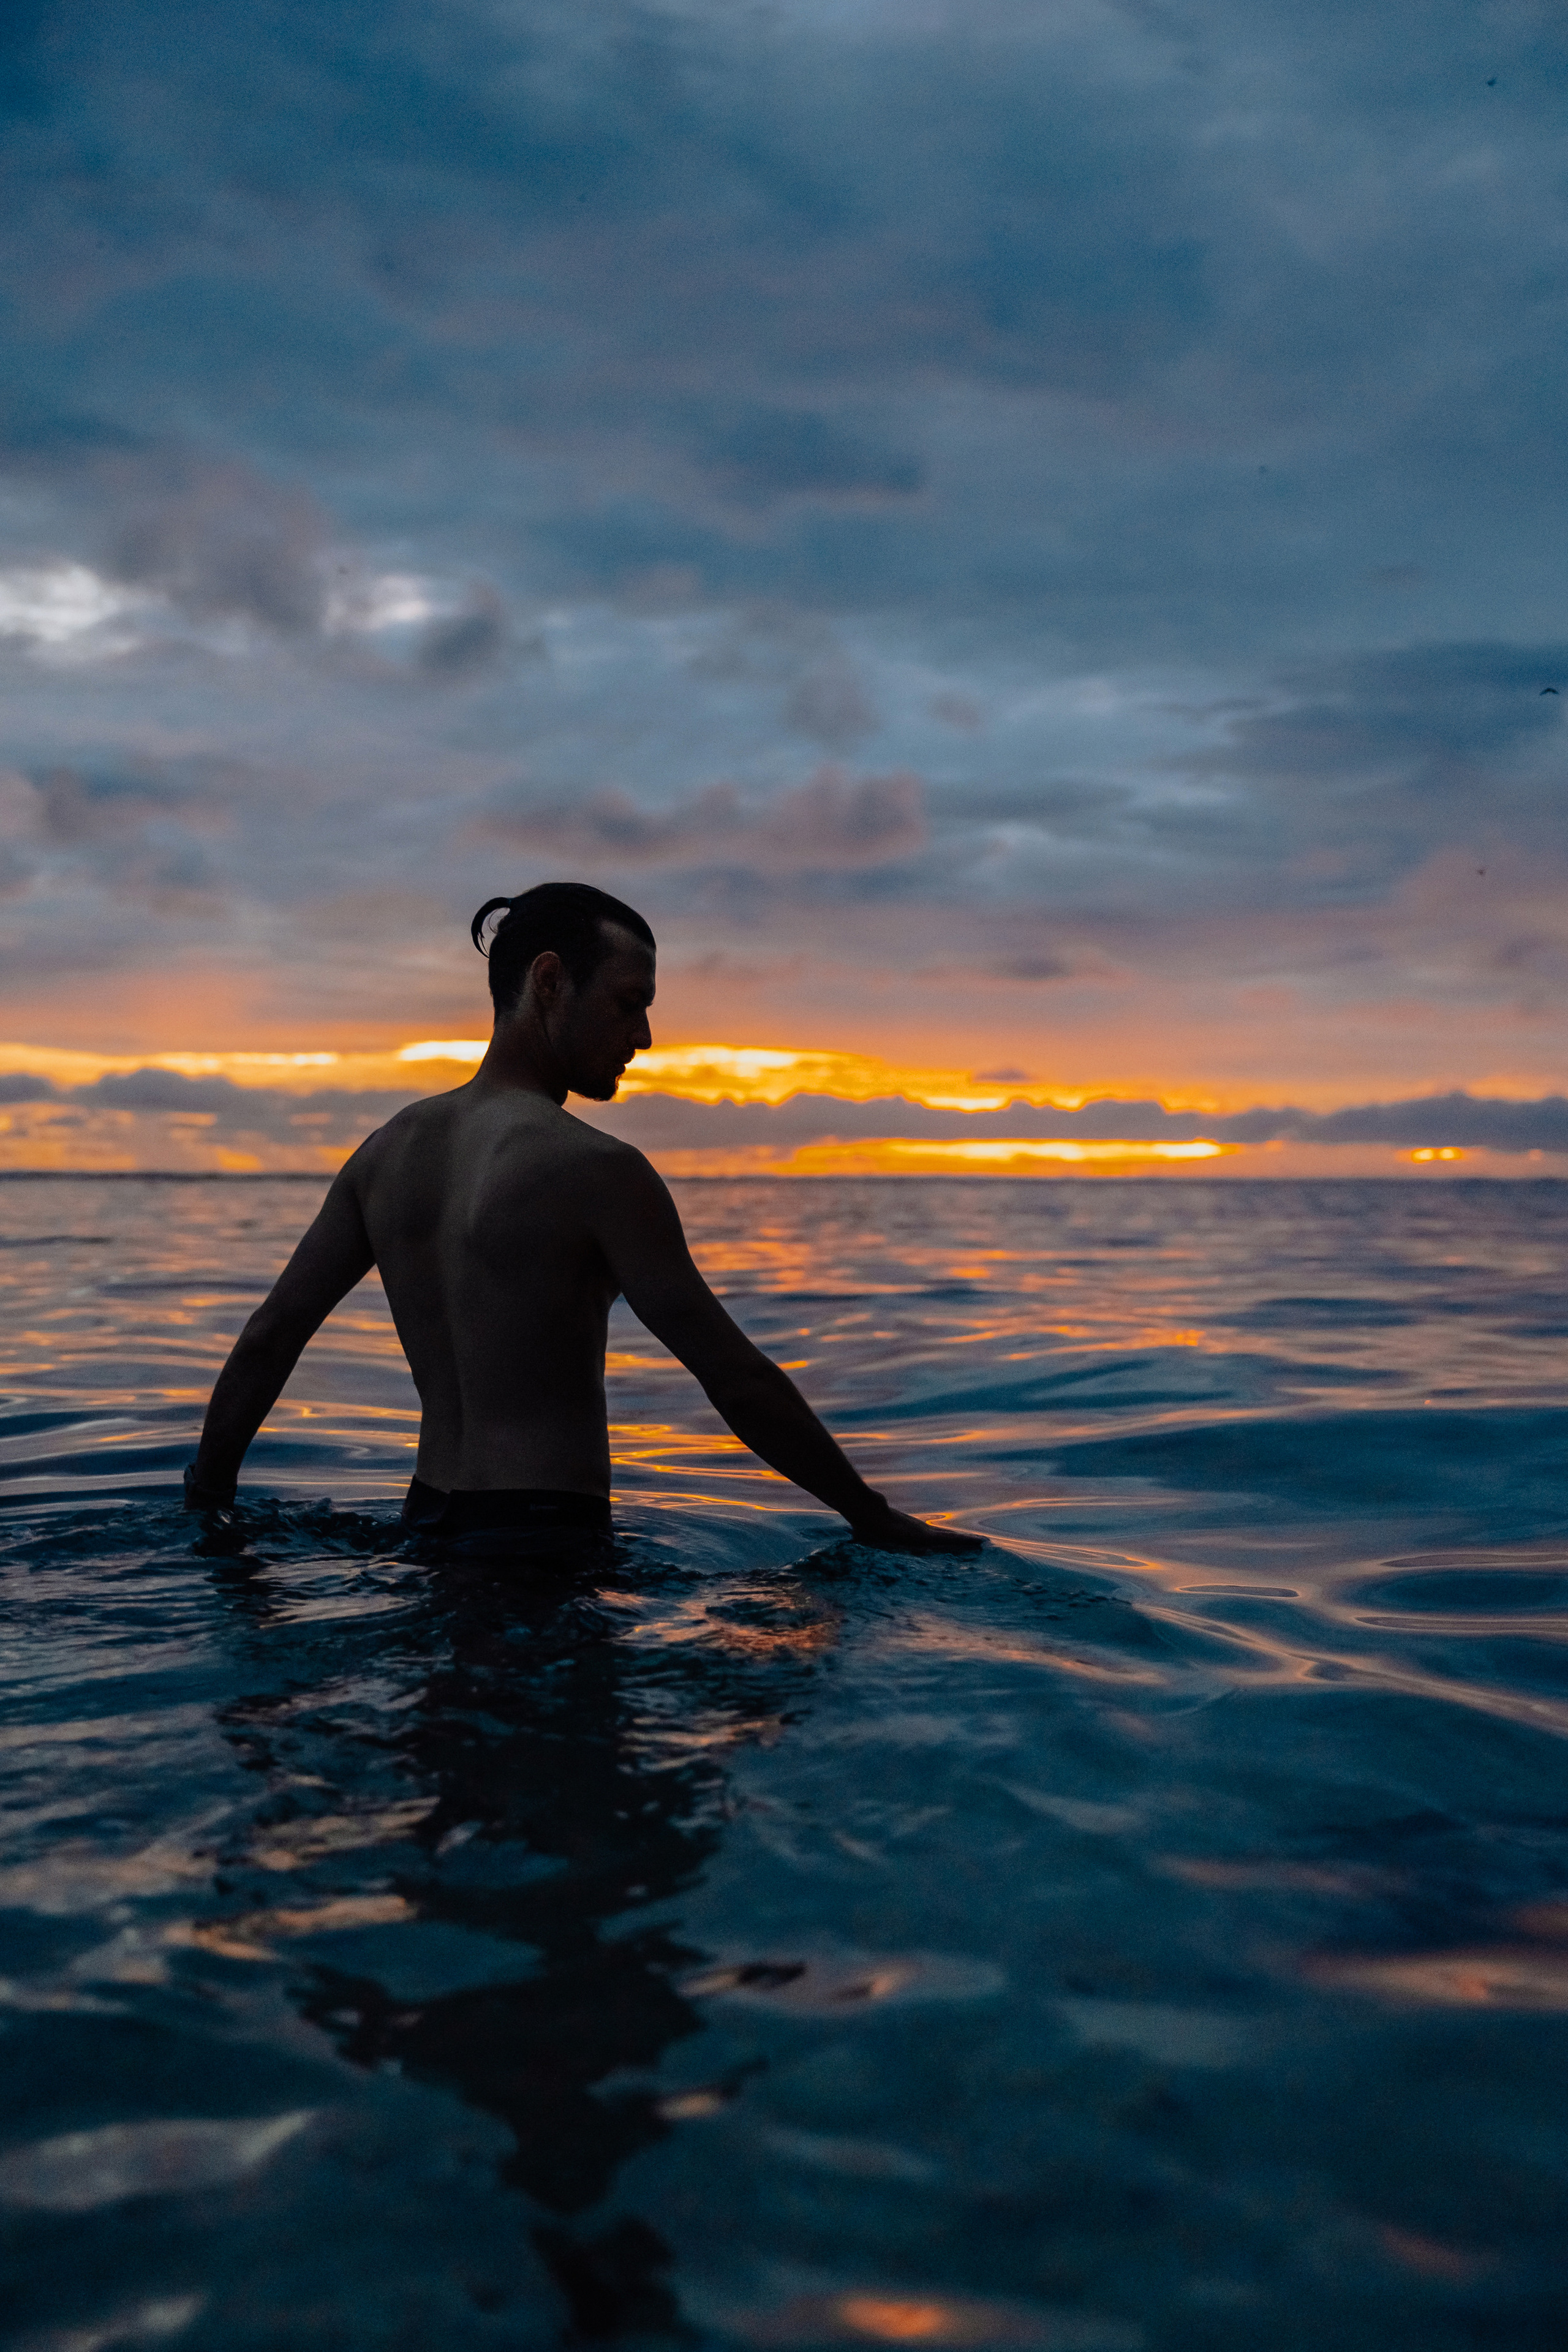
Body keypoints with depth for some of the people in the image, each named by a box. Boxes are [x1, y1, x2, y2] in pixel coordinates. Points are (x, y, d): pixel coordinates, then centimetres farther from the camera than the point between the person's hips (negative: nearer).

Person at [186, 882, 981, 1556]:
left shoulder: (388, 1149, 8)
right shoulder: (596, 1169, -14)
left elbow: (264, 1343, 12)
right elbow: (737, 1379, -12)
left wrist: (204, 1507, 24)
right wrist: (874, 1518, -3)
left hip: (426, 1524, 8)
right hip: (546, 1538, -8)